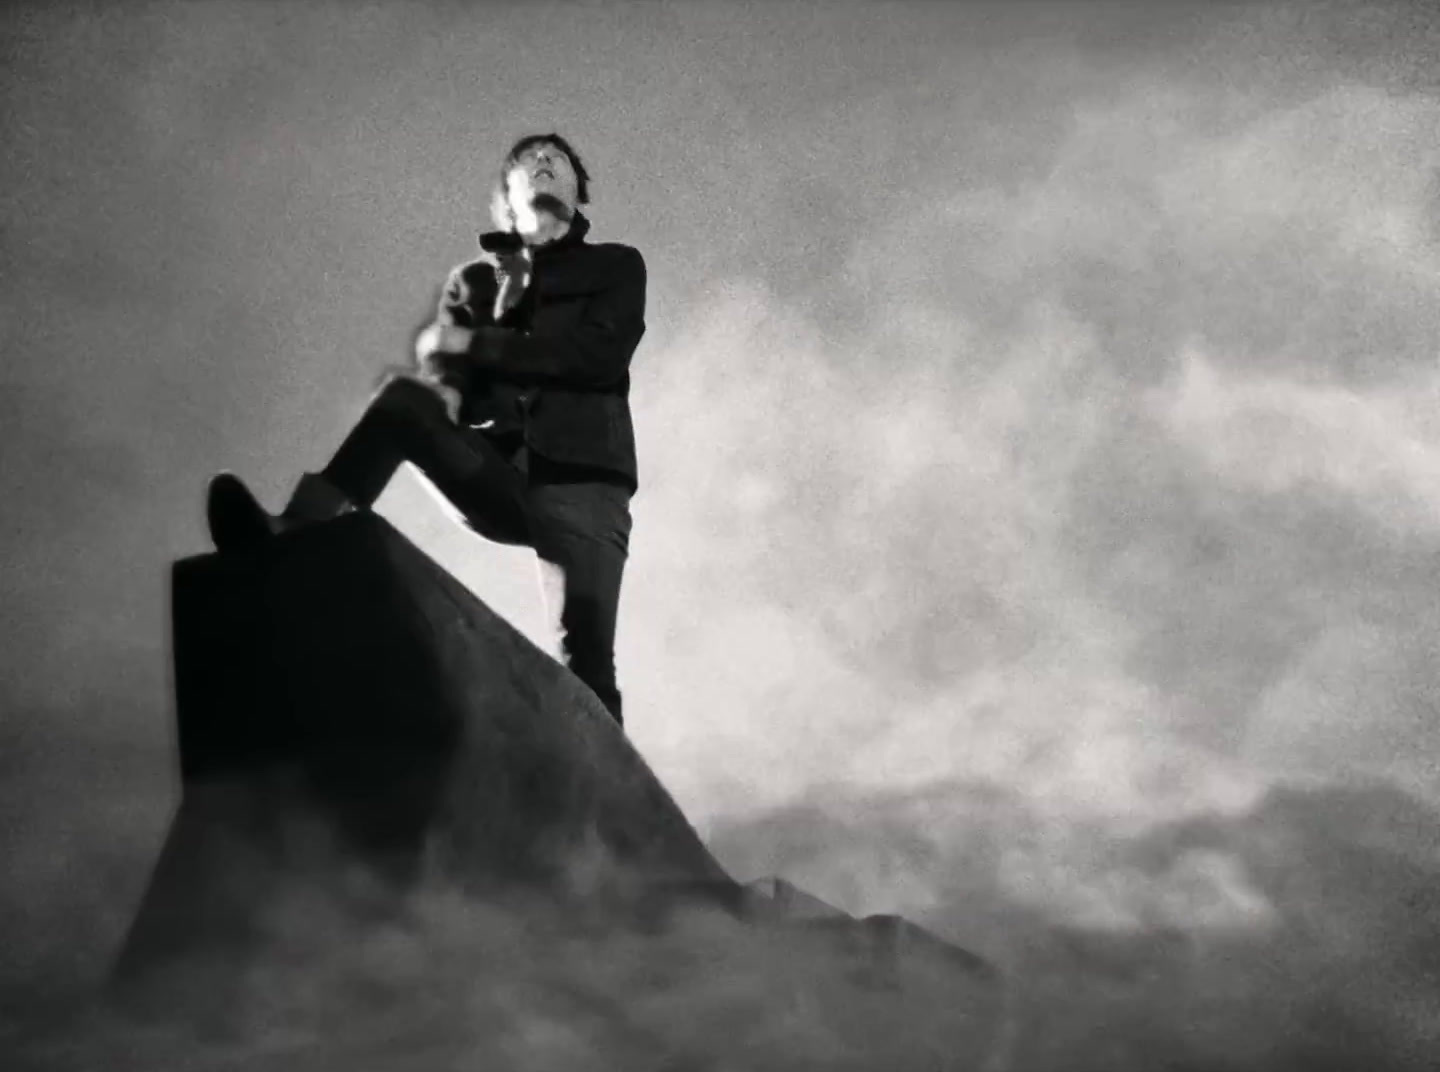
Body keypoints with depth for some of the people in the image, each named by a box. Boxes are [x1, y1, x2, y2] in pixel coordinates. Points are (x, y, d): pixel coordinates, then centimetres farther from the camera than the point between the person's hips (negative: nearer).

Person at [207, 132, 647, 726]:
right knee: (407, 398, -25)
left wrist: (478, 344, -3)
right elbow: (459, 395, 10)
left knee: (586, 659, -19)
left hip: (579, 480, -2)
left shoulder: (614, 265, 17)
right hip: (500, 474, 2)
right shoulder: (475, 281, 23)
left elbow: (601, 354, -3)